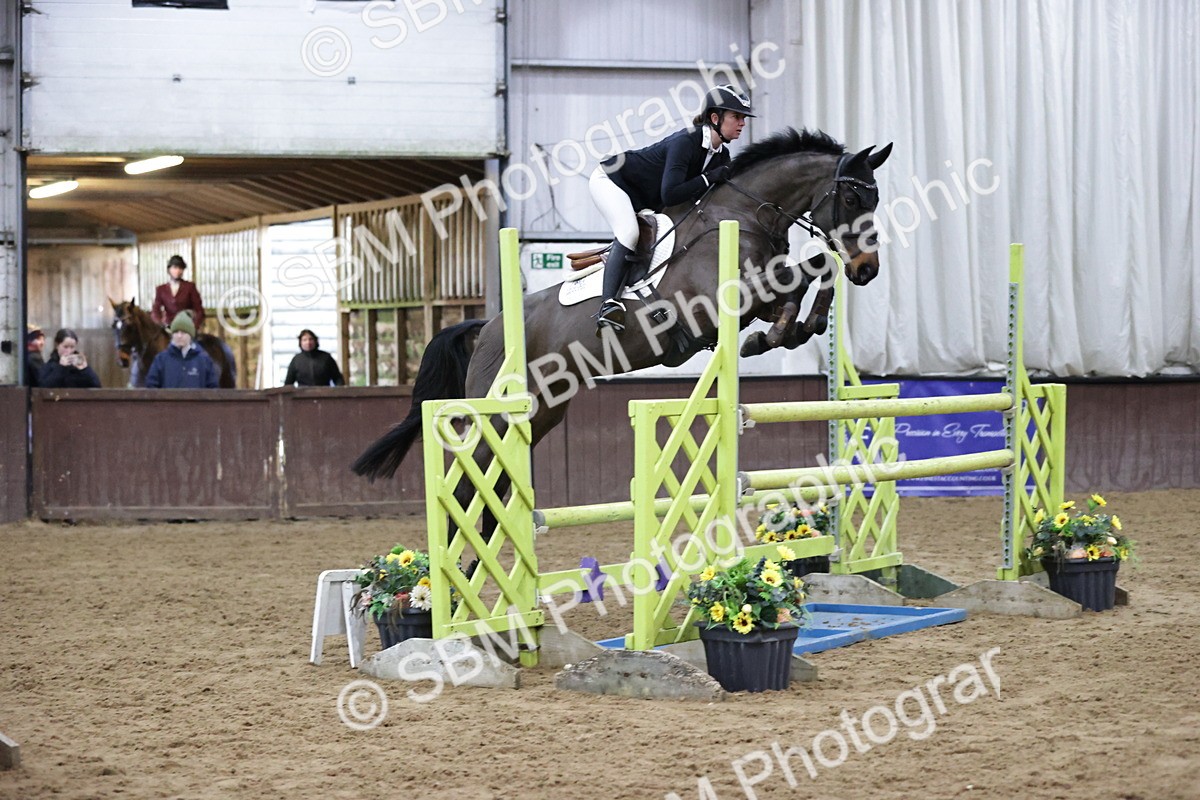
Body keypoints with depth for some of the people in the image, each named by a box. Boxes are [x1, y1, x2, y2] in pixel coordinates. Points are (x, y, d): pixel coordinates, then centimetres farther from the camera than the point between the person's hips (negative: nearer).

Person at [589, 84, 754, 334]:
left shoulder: (721, 156, -4)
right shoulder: (685, 142, -31)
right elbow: (670, 194, -38)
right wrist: (709, 177, -31)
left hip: (645, 203, 10)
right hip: (611, 180, -10)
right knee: (629, 233, -31)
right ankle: (608, 304, -42)